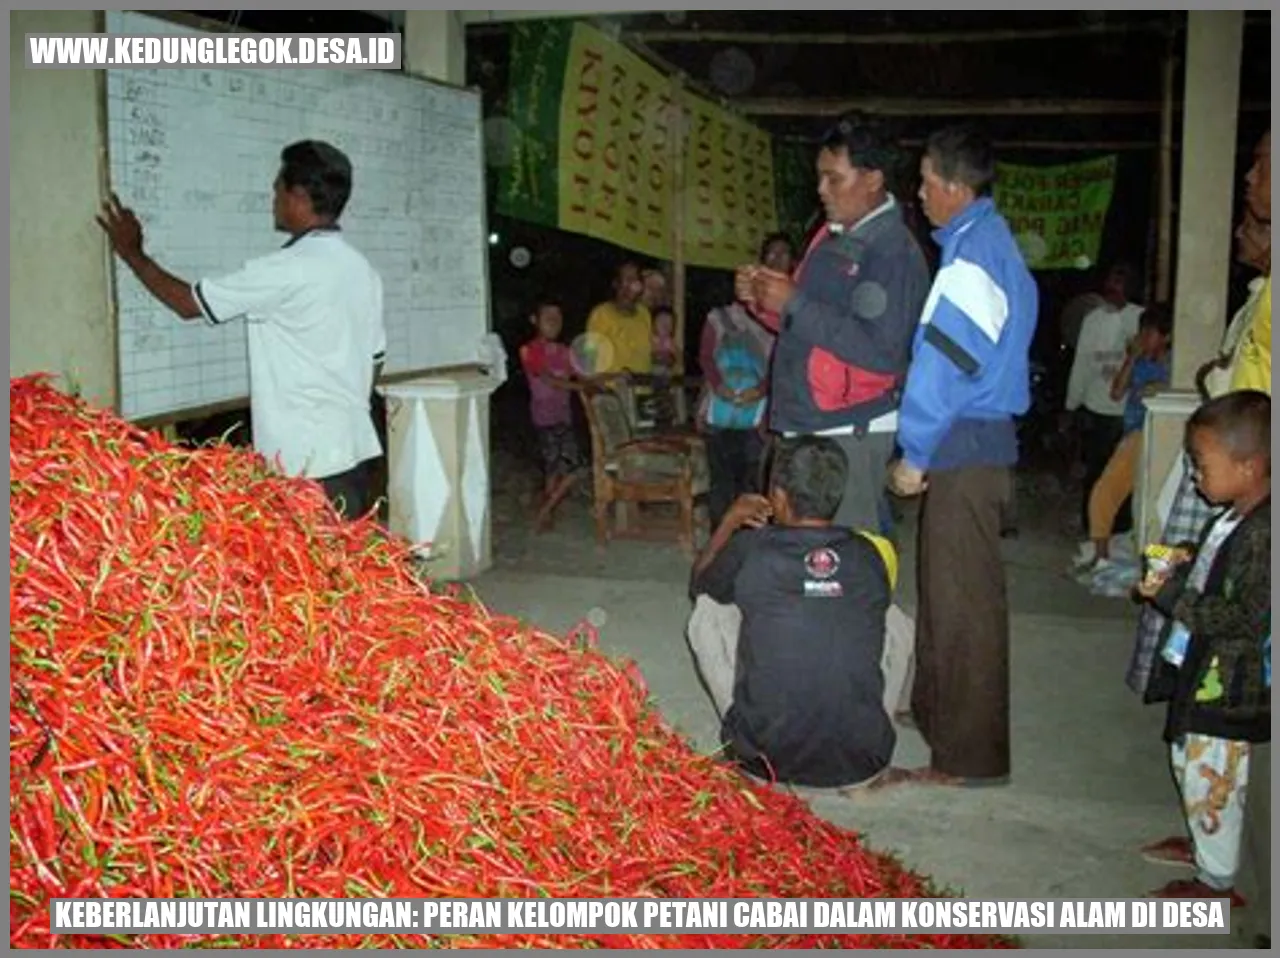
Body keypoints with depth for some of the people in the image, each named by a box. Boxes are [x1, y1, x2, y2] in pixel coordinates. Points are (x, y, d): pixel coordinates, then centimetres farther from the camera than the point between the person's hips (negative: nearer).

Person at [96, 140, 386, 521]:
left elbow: (189, 302, -5)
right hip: (355, 448, 8)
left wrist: (131, 251, 9)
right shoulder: (361, 269, 9)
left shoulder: (287, 269, -15)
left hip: (307, 463, -8)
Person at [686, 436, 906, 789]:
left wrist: (731, 520, 28)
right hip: (860, 762, 2)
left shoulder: (750, 550, -7)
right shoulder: (872, 554, -2)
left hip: (765, 760, -1)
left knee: (707, 614, 15)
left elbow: (699, 584, 16)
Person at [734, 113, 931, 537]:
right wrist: (763, 300, 2)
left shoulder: (894, 250, -14)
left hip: (850, 433, -9)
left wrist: (794, 304, -21)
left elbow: (881, 351, -23)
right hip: (803, 423, 9)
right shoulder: (832, 236, 13)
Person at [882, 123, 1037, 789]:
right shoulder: (992, 242, 17)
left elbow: (946, 363, -19)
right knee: (947, 587, 20)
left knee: (962, 598, -5)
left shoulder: (972, 253, -15)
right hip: (978, 438, 10)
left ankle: (970, 757, 3)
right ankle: (937, 712, 35)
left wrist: (914, 453, -14)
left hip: (964, 445, -10)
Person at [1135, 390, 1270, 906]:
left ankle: (1216, 880, 20)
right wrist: (1189, 564, 2)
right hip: (1202, 671, 10)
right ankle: (1203, 843, 44)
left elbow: (1247, 617, -27)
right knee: (1190, 763, 24)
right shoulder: (1237, 519, 5)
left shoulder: (1263, 533, -26)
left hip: (1228, 684, -10)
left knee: (1210, 779, 4)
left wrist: (1171, 595, -24)